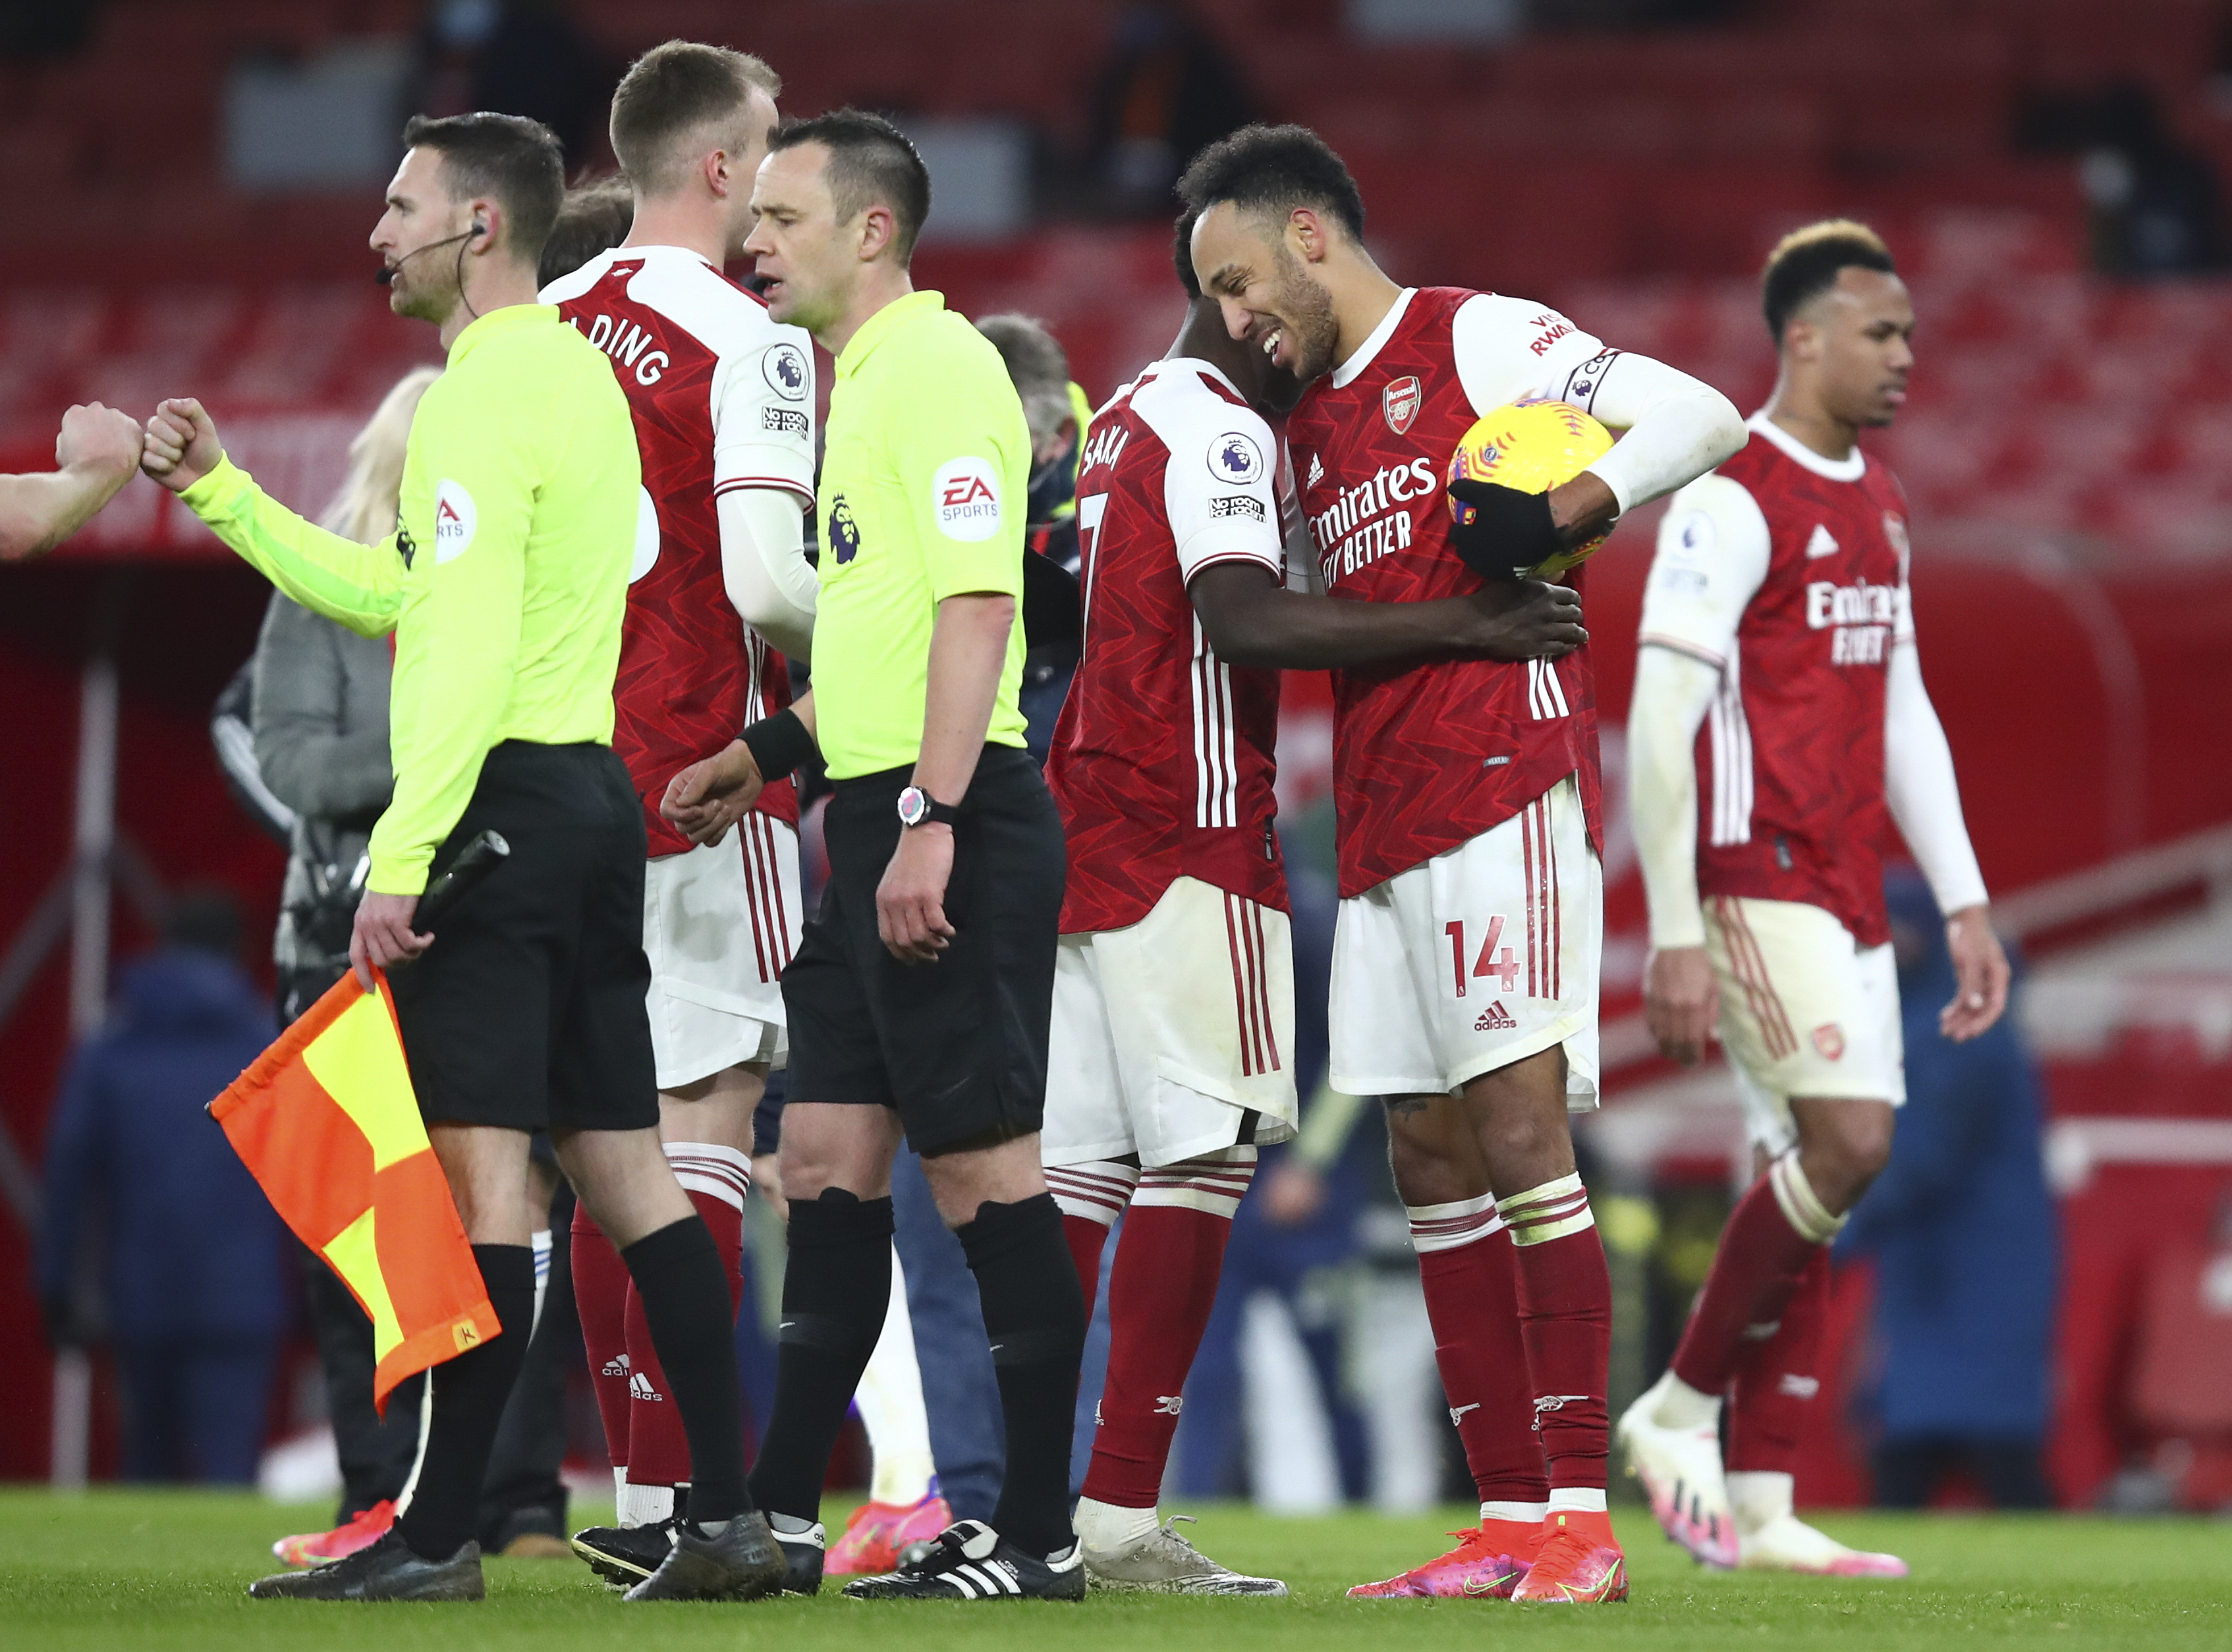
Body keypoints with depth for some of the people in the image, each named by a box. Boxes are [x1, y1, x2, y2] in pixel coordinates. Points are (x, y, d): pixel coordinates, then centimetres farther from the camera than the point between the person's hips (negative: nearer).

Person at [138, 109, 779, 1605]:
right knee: (622, 1160, 8)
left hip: (502, 795, -10)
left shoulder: (487, 393, -12)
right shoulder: (578, 376, 19)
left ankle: (441, 1534, -10)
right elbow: (396, 596, 24)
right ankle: (730, 1517, 5)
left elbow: (469, 650, -21)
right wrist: (223, 491, 23)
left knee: (481, 1166, -10)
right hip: (592, 790, 10)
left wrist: (401, 855, -23)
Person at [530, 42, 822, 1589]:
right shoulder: (746, 339, -11)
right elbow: (765, 578, -19)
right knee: (710, 1117, -5)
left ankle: (633, 1487, 12)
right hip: (706, 776, -7)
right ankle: (664, 1497, -10)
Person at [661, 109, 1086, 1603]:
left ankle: (1039, 1536, -3)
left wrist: (929, 818, -25)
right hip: (878, 818, 10)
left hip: (951, 825, -10)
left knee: (983, 1168, -7)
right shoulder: (862, 385, 19)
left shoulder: (937, 370, -11)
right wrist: (773, 753, 23)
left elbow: (979, 606, -20)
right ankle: (779, 1518, 15)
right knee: (828, 1158, 10)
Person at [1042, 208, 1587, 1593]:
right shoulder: (1216, 431, -10)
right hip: (1188, 842, -9)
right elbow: (1247, 623, -22)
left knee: (1082, 1160, 7)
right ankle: (1123, 1514, -13)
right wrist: (1461, 628, -23)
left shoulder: (1125, 425, 20)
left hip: (1087, 838, 9)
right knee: (1202, 1154, -9)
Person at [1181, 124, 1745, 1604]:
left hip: (1503, 797, -9)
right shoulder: (1308, 424, 21)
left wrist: (1554, 520, -19)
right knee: (1433, 1164, 5)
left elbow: (1702, 419, -8)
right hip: (1383, 835, 9)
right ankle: (1509, 1520, 7)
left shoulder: (1475, 342, -3)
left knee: (1519, 1133, -13)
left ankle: (1581, 1513, -14)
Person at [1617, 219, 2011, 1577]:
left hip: (1850, 898, 9)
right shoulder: (1733, 500, -11)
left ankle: (1759, 1505, 8)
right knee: (1849, 1141, -19)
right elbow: (1660, 724, -14)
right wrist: (1673, 935, -19)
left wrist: (1966, 904, 17)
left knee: (1814, 1179, 5)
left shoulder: (1878, 507, 17)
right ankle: (1680, 1409, -5)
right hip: (1756, 885, -9)